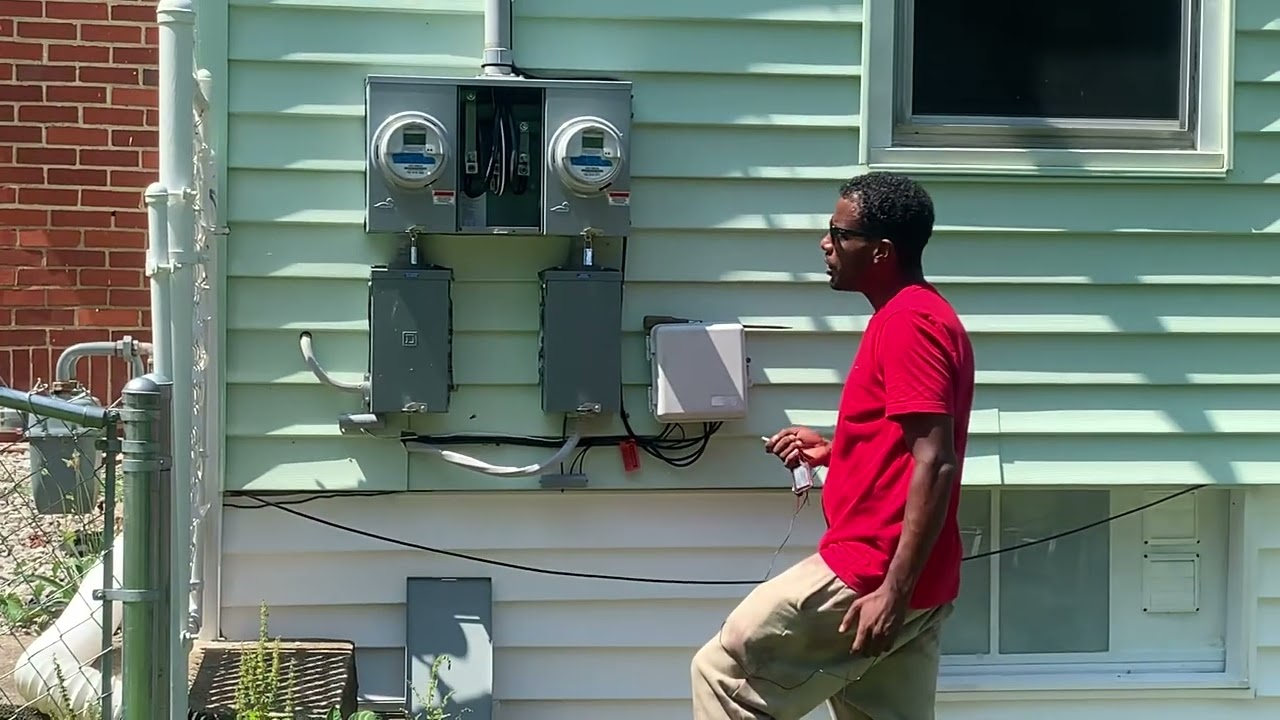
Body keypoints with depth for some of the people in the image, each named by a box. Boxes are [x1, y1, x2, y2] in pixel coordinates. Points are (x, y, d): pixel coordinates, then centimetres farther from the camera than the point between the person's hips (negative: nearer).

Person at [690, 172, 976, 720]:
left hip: (871, 575, -10)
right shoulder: (926, 316, 18)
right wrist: (831, 450, 15)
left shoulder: (907, 323, -15)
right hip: (902, 578, 10)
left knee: (724, 673, 1)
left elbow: (935, 463, -23)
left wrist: (893, 591, -26)